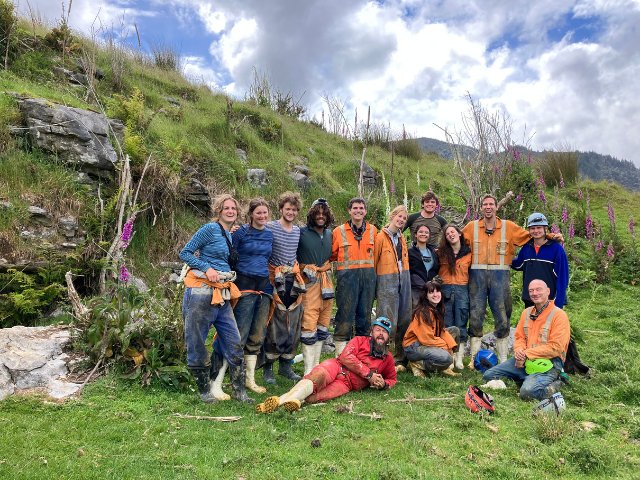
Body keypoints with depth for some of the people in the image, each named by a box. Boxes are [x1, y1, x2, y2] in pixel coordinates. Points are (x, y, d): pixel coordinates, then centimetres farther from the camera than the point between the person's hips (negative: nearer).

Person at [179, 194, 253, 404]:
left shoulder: (231, 235, 16)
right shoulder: (210, 229, -5)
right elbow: (185, 253, -7)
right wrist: (207, 268, -15)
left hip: (222, 295, 7)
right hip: (201, 293, -7)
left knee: (234, 343, 5)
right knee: (197, 343, 4)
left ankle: (238, 391, 14)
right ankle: (204, 390, 19)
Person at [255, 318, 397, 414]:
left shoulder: (387, 358, 22)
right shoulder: (360, 340, 14)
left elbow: (392, 378, 34)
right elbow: (346, 356, 0)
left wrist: (384, 384, 9)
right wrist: (368, 374, -5)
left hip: (347, 384, 1)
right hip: (336, 367, 0)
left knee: (323, 394, -33)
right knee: (318, 375, -38)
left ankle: (281, 400, -54)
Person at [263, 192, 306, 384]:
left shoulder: (298, 230, 14)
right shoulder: (270, 228, -3)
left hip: (293, 280, 6)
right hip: (275, 279, -5)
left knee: (293, 323, 7)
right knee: (274, 324, -6)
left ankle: (285, 364, 19)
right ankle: (268, 368, 5)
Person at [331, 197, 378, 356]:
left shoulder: (373, 230, 11)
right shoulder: (339, 231, 3)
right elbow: (332, 254, 9)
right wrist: (344, 259, -4)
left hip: (368, 274, 3)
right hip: (347, 275, -3)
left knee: (365, 312, 9)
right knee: (346, 312, -4)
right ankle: (341, 351, 5)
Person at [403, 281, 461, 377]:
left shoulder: (437, 309, 7)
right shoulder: (423, 312, -22)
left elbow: (441, 331, 10)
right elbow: (427, 339, -23)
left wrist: (452, 345, -7)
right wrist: (447, 347, -14)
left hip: (426, 343, 10)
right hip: (413, 347, -10)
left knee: (455, 330, 11)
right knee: (446, 358, -31)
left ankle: (444, 367, 7)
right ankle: (416, 364, -7)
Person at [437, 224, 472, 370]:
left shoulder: (468, 253, 6)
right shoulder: (441, 253, 6)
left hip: (462, 290, 0)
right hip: (445, 290, 0)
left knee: (461, 324, 2)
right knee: (447, 325, 2)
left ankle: (459, 357, 10)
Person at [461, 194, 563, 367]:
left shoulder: (508, 227, 9)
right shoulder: (471, 227, 8)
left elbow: (530, 236, 16)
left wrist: (552, 236, 5)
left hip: (500, 276, 0)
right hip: (477, 275, 0)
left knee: (502, 317, 3)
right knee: (475, 316, 1)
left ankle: (503, 359, 13)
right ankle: (474, 358, 11)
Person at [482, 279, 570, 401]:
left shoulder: (559, 315, -8)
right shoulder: (526, 312, 14)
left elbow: (555, 348, -16)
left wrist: (527, 354, -17)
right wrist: (519, 351, -7)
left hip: (549, 362, -7)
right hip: (525, 359, 7)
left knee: (528, 392, -32)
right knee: (489, 375, -2)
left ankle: (554, 384, -2)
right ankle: (530, 379, 7)